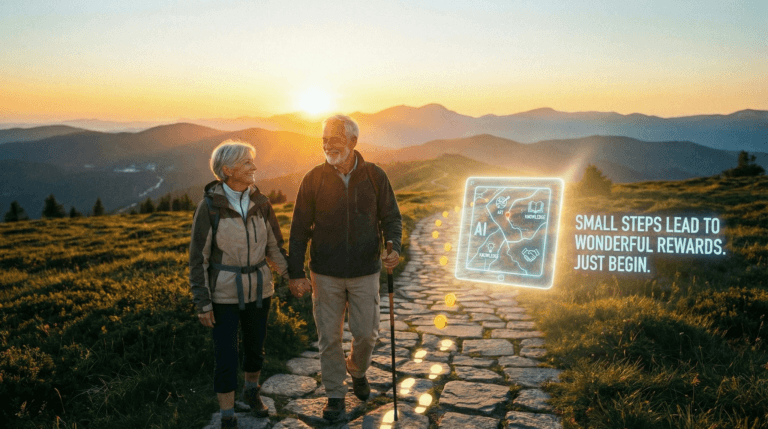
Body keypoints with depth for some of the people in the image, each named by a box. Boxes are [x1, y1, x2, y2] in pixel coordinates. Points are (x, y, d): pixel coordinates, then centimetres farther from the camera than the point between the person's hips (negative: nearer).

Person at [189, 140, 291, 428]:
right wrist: (202, 303, -10)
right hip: (224, 293, -4)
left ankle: (252, 391, 45)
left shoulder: (261, 204, -3)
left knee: (255, 345, 19)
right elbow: (198, 257, -9)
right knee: (226, 356, 1)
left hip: (259, 289, 4)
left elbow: (274, 247, 6)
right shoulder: (209, 206, -14)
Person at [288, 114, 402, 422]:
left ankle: (357, 371, 38)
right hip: (326, 275, 0)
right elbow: (299, 229, -1)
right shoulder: (314, 179, -4)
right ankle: (335, 396, 23)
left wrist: (394, 247, -15)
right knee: (329, 337, 6)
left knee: (366, 333, 6)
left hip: (365, 272, 0)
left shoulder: (375, 176, -3)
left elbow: (392, 217, 5)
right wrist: (296, 273, -5)